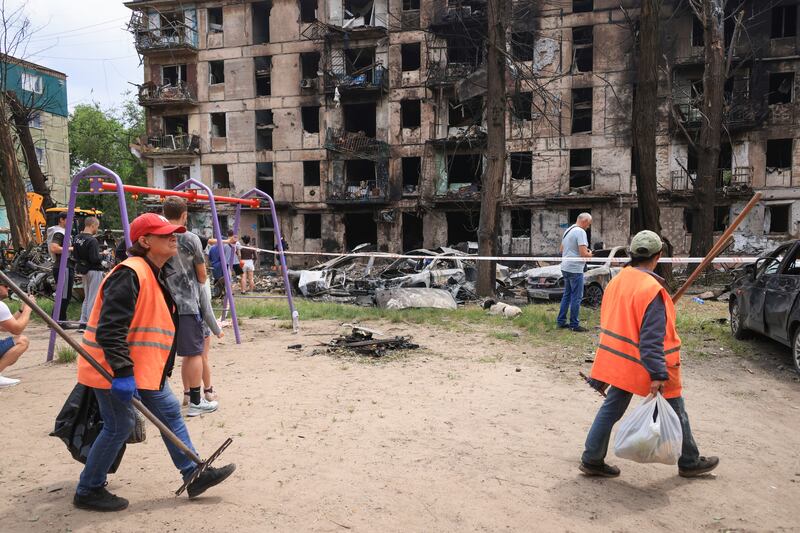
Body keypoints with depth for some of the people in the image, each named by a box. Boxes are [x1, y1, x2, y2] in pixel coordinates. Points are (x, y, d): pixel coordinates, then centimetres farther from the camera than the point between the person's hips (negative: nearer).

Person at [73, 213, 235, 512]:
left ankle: (194, 475, 20)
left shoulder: (157, 274, 11)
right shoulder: (130, 273, -22)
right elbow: (110, 328, -27)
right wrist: (122, 372, -29)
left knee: (169, 412, 11)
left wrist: (160, 368, 22)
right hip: (114, 369, -10)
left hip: (144, 366, 10)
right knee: (120, 426, 0)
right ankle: (88, 492, 20)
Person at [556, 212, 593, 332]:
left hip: (565, 267, 9)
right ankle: (574, 324, 3)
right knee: (576, 297, -1)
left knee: (567, 295, 16)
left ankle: (561, 321, 20)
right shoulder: (580, 232, -15)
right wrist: (590, 254, 1)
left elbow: (562, 250, 23)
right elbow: (583, 254, -22)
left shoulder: (567, 230, 13)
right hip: (575, 269, -9)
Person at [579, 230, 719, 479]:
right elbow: (652, 338, -25)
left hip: (618, 360, 7)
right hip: (643, 365, -7)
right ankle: (690, 462, 30)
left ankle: (592, 460, 14)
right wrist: (658, 374, -23)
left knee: (611, 409, 13)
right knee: (675, 413, 13)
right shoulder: (652, 289, -22)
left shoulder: (617, 281, 3)